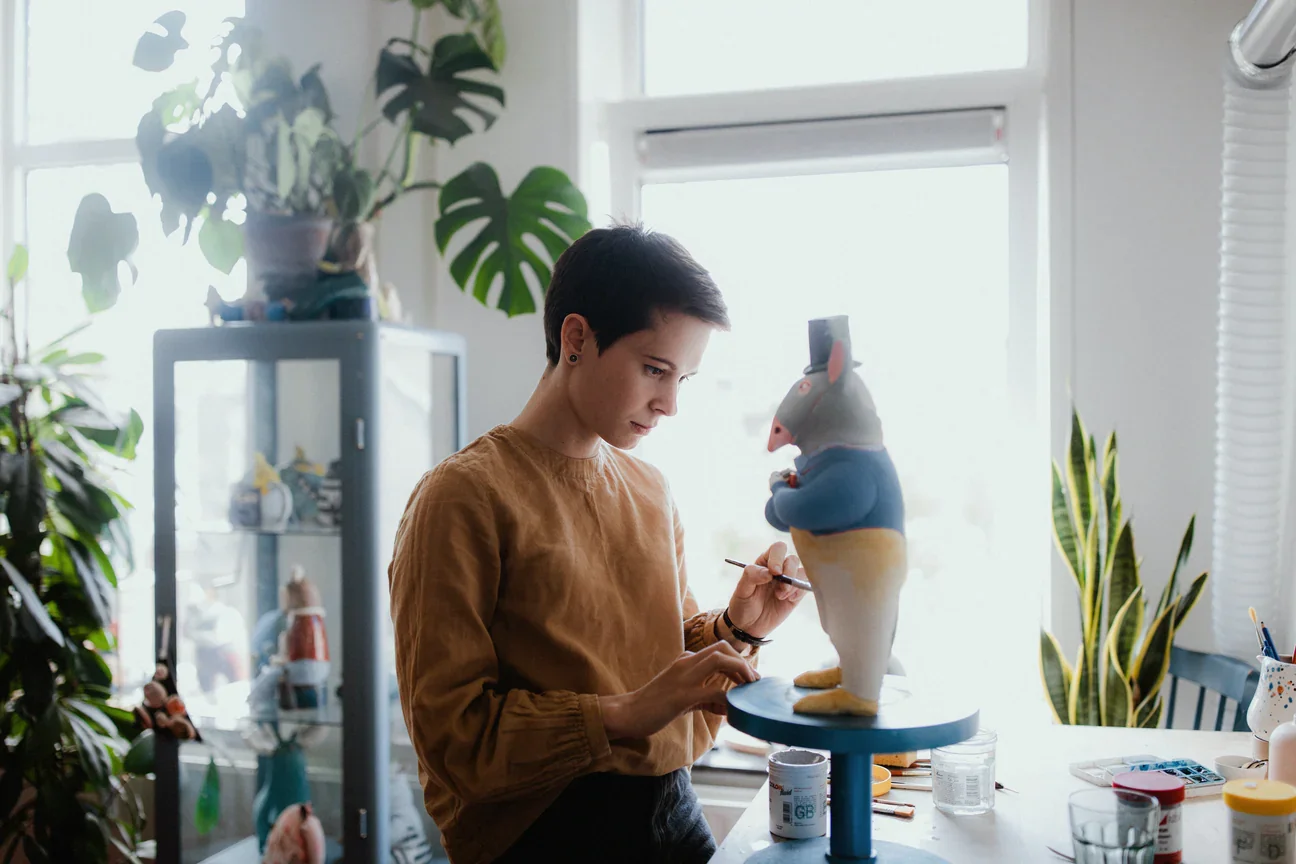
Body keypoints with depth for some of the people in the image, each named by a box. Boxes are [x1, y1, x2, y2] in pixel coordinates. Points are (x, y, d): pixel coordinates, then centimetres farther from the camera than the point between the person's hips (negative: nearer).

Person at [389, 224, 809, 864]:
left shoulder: (650, 492, 8)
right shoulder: (464, 497, -14)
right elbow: (450, 736, -17)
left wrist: (735, 628, -3)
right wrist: (624, 715, -25)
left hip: (674, 813, 6)